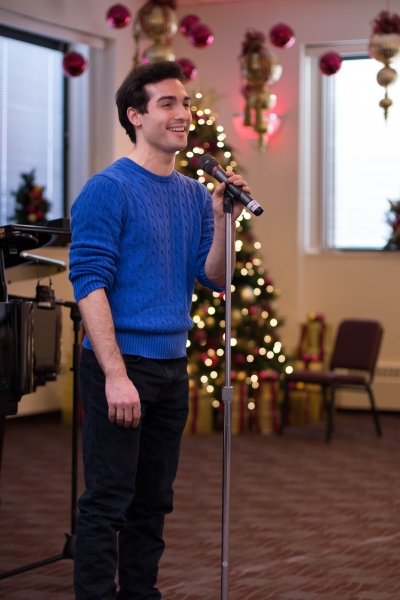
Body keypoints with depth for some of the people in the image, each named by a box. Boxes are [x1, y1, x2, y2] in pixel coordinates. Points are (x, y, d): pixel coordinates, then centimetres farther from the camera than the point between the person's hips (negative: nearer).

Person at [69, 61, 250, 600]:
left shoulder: (196, 195, 12)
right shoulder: (108, 190, -10)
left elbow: (214, 280, 8)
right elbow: (89, 283, -15)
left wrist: (223, 221, -8)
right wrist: (116, 374, -22)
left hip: (172, 367, 7)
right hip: (120, 364, -7)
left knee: (153, 501, 13)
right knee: (108, 502, -4)